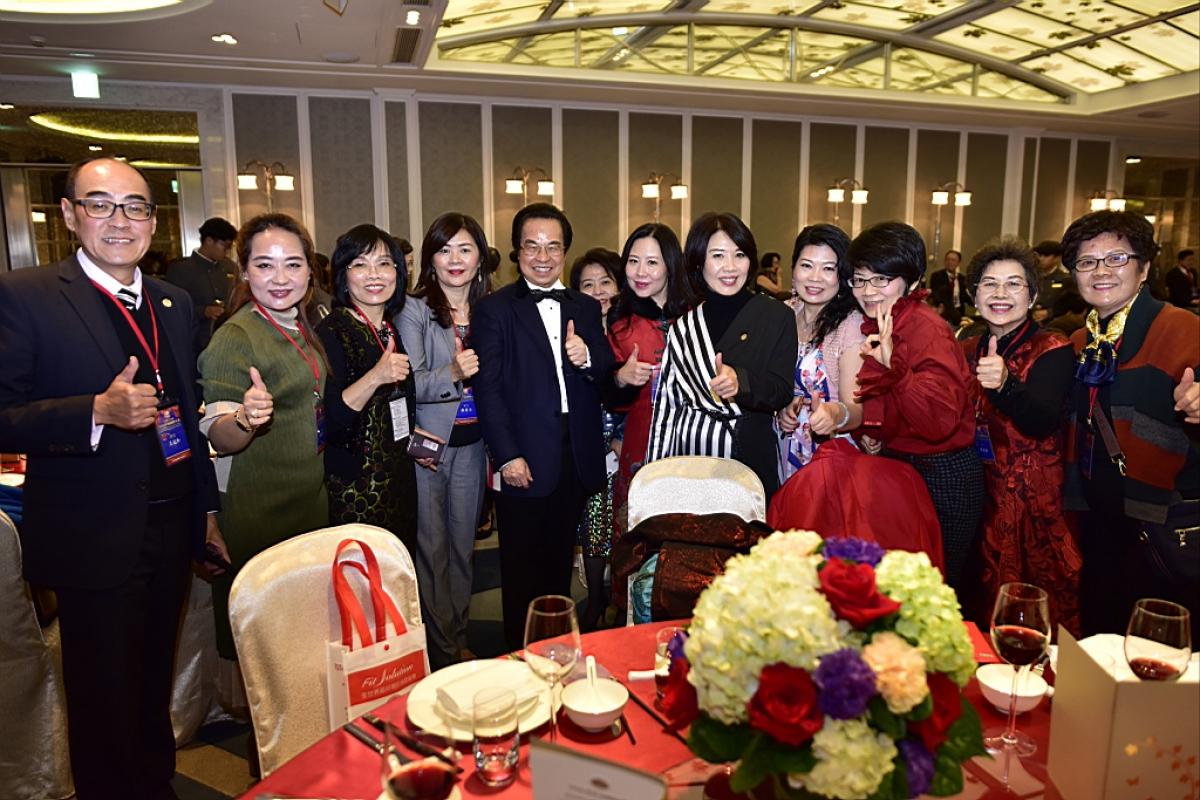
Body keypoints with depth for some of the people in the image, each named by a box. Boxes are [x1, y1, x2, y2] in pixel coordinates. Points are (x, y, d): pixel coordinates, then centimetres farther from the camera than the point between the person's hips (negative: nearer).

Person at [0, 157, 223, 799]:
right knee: (105, 709, 10)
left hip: (172, 531, 5)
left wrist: (207, 510, 14)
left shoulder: (175, 303, 9)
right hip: (95, 545, -5)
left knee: (156, 692, 21)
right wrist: (98, 411, -28)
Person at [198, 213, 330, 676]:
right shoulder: (235, 338, -17)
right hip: (257, 512, -8)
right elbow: (219, 439, -19)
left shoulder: (303, 326, 7)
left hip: (310, 502, 8)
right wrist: (245, 418, -40)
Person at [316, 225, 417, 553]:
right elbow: (325, 421, -22)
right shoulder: (331, 333, -13)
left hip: (399, 478, 7)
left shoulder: (392, 332, 9)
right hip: (353, 485, -7)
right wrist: (375, 377, -30)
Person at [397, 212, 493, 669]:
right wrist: (453, 373, -32)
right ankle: (441, 652, 19)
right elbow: (411, 384, -13)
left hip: (471, 445, 4)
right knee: (431, 549, 3)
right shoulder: (414, 310, -7)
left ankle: (459, 640, 29)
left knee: (463, 545, 14)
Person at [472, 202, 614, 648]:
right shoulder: (494, 310, -3)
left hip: (577, 459, 4)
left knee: (559, 564, 16)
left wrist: (587, 357, -13)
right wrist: (508, 457, -14)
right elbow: (487, 389, -8)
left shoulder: (586, 308, 13)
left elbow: (607, 373, 10)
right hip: (525, 462, -4)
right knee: (522, 572, 8)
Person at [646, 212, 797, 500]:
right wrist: (657, 470, 3)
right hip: (688, 456, 2)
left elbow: (782, 390, -5)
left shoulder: (777, 316, 2)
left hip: (749, 458, -1)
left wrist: (740, 382, -26)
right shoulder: (683, 326, 8)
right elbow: (666, 401, 8)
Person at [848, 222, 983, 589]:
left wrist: (894, 365, -40)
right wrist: (870, 432, 2)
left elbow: (941, 421, -32)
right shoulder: (875, 328, 6)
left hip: (941, 477, -8)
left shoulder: (926, 328, -20)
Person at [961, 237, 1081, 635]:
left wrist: (1004, 385, -43)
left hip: (1035, 503, -4)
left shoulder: (1052, 349, -8)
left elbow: (1042, 422, -24)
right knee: (982, 610, 14)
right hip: (977, 498, 5)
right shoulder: (968, 351, 7)